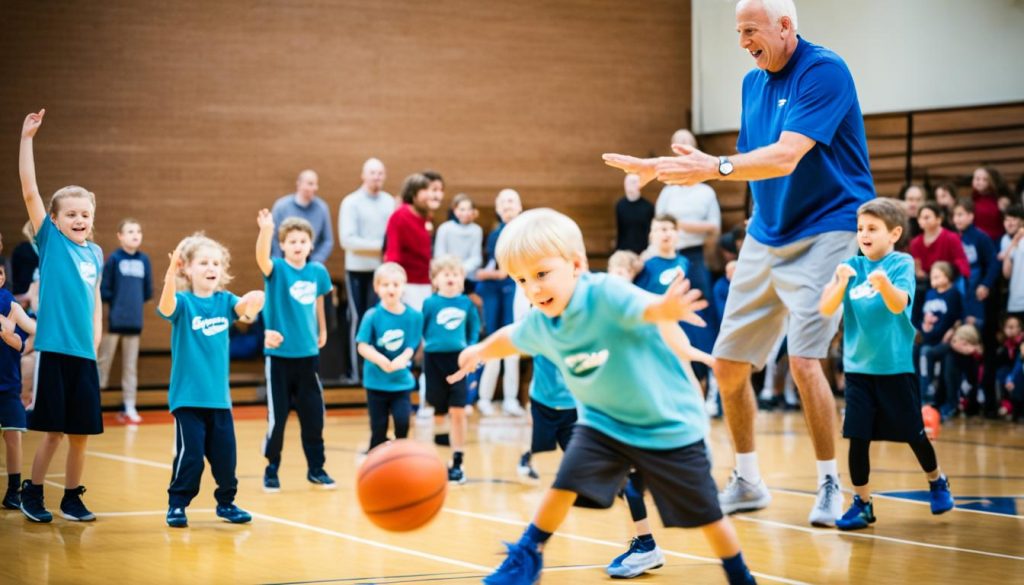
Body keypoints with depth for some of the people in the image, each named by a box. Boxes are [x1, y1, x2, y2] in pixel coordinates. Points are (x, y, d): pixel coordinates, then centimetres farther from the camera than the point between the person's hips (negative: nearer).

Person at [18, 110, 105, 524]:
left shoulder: (96, 254, 10)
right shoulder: (50, 242, -2)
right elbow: (29, 190, -9)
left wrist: (96, 339, 9)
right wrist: (27, 138, -13)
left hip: (84, 354, 4)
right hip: (53, 350, -4)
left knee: (81, 432, 7)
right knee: (52, 430, -1)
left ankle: (72, 498, 20)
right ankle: (32, 493, 16)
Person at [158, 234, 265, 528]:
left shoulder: (224, 301, 4)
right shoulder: (184, 301, -6)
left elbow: (244, 308, -15)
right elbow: (166, 307, -28)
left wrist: (255, 301, -40)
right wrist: (171, 274, -47)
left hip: (219, 395, 4)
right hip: (188, 396, -4)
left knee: (225, 453, 7)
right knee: (190, 454, -6)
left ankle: (226, 502, 23)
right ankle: (177, 505, 8)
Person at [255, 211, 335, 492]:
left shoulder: (318, 271, 1)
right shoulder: (277, 269, -9)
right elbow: (262, 258, -32)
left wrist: (322, 331, 29)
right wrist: (265, 231, -51)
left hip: (308, 354, 3)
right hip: (279, 355, -3)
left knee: (313, 415, 8)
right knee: (277, 416, 2)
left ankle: (316, 469, 21)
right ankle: (271, 470, 16)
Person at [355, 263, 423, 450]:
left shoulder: (414, 316, -6)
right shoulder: (372, 316, -10)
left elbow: (412, 347, -4)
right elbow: (363, 346, -10)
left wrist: (400, 360, -25)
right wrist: (381, 360, -27)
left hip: (401, 380, 1)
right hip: (376, 380, -1)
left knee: (402, 420, -10)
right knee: (379, 426, 6)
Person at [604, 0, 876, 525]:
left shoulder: (824, 71, -16)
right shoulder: (753, 83, 9)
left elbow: (785, 158, -26)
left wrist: (714, 167, -36)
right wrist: (659, 168, 4)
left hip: (825, 230, -8)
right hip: (765, 236, 8)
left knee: (804, 359, -19)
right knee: (727, 363, 6)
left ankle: (829, 486, -2)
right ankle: (747, 482, 22)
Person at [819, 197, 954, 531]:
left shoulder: (902, 264, -7)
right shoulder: (850, 266, 3)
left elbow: (898, 305, -22)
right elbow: (826, 309, -6)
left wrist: (883, 283, -44)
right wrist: (840, 284, -26)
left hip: (896, 366, -3)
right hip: (858, 367, 3)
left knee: (913, 433, 8)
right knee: (858, 437, -1)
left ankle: (937, 482, 33)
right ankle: (862, 504, 9)